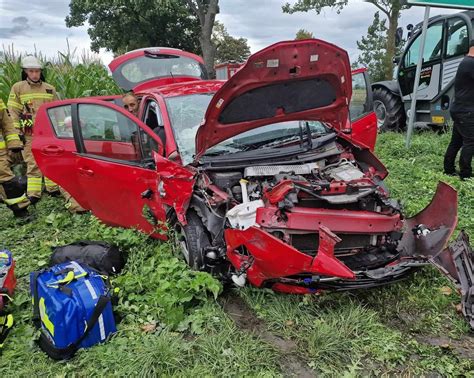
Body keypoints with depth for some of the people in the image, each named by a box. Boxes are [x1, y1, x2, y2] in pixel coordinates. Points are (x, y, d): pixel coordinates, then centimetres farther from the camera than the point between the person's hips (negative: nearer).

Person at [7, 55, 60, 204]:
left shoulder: (49, 89, 10)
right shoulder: (18, 88, 2)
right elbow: (13, 112, 1)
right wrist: (17, 132, -4)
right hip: (30, 134, -3)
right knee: (33, 163, -1)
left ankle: (53, 188, 21)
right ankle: (33, 193, 2)